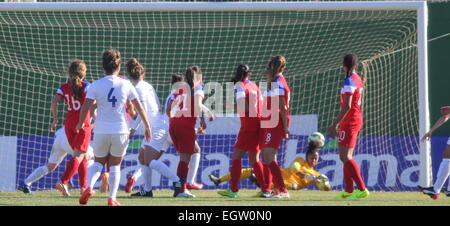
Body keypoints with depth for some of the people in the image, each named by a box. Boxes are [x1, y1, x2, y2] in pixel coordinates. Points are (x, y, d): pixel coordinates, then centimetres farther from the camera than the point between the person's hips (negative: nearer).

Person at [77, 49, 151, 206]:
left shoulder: (96, 85, -3)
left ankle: (89, 187, -7)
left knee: (99, 162, 18)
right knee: (115, 165, 14)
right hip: (120, 131, 0)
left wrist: (80, 124, 10)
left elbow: (85, 107, -7)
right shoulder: (125, 84, 0)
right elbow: (139, 107, 4)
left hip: (101, 131, 0)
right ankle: (112, 198, 6)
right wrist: (147, 126, 14)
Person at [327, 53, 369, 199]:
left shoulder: (349, 81, -15)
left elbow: (347, 106, -22)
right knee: (346, 157, 13)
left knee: (345, 157, -12)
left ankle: (362, 189, -18)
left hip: (349, 121, -10)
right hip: (357, 119, 10)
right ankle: (348, 191, 14)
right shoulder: (358, 80, 13)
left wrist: (334, 124, -19)